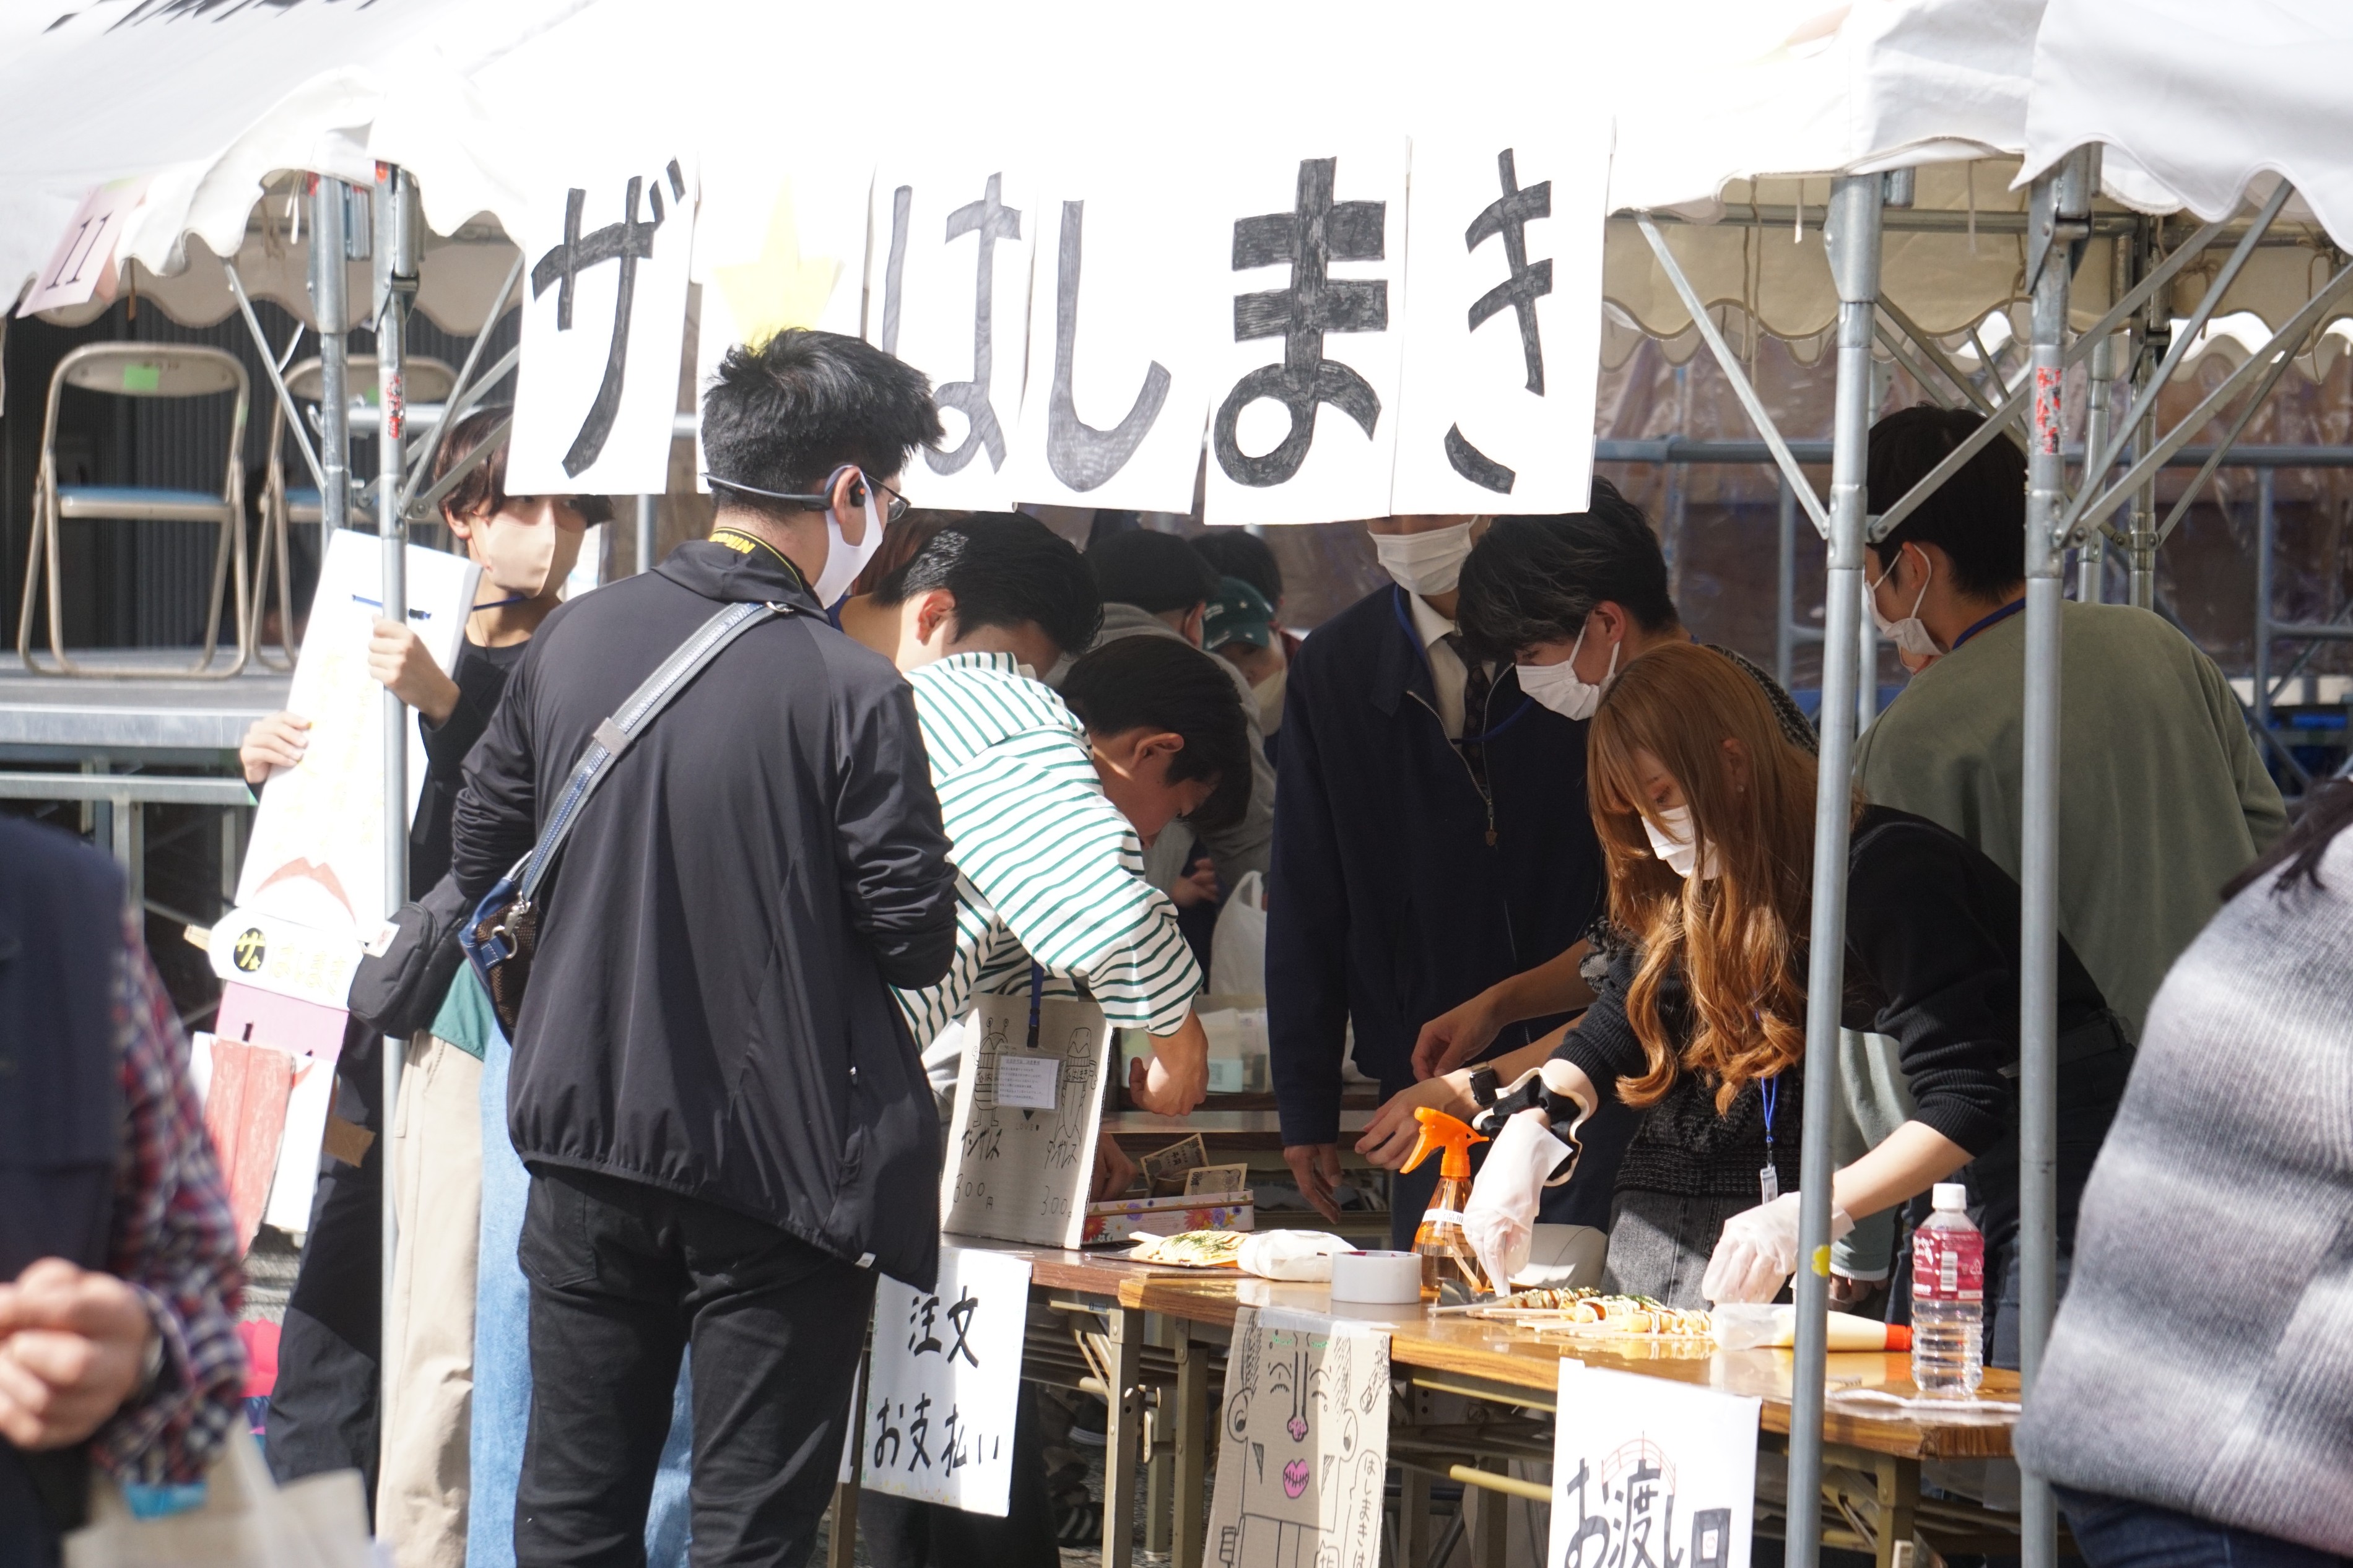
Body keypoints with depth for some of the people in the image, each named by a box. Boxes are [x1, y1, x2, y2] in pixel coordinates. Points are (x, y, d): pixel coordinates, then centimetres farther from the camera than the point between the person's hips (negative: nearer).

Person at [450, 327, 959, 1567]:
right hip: (778, 1158, -5)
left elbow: (482, 857, 11)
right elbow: (916, 941, -13)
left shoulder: (573, 640, 0)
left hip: (583, 1138, 5)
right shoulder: (850, 694, -17)